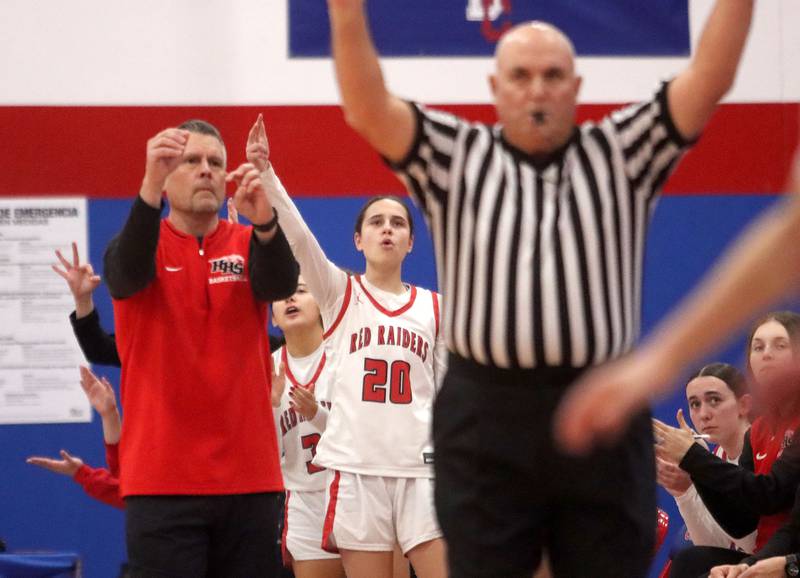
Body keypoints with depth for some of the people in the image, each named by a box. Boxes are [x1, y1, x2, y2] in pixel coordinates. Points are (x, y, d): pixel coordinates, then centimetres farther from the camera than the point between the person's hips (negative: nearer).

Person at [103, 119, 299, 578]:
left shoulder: (249, 245, 8)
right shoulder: (145, 245, 3)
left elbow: (281, 283, -14)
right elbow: (127, 272, -21)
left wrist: (264, 222, -36)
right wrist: (150, 188, -40)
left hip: (249, 476, 2)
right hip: (162, 477, -2)